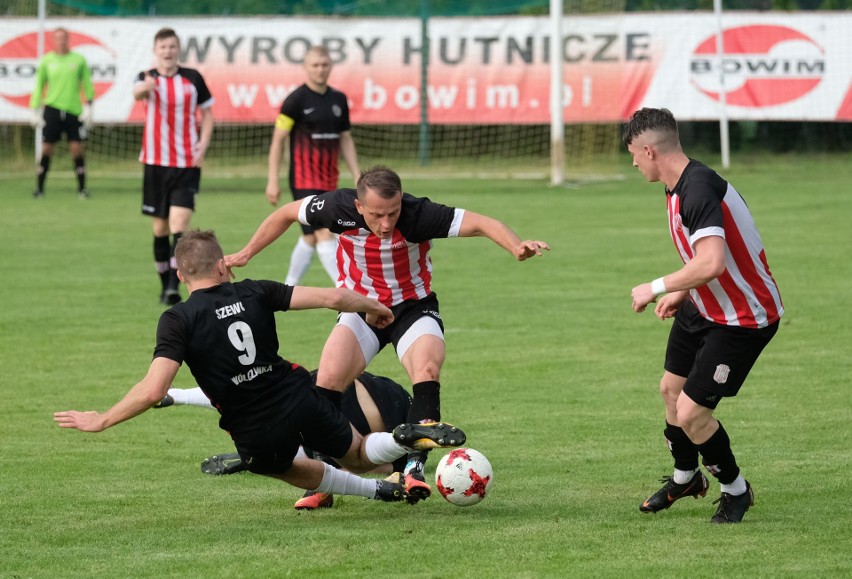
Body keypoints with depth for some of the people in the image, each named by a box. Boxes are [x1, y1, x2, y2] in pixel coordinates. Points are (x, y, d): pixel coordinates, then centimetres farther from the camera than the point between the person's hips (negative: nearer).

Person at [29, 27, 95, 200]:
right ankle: (39, 187, 7)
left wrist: (88, 107, -2)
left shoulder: (79, 60, 4)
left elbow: (87, 84, 6)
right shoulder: (46, 60, 5)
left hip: (74, 111, 0)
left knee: (77, 149, -3)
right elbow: (38, 86, 10)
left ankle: (82, 188, 5)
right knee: (47, 148, -2)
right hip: (52, 108, 0)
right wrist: (35, 111, 5)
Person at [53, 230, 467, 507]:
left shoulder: (177, 320, -10)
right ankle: (410, 436, -6)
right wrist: (373, 306, 17)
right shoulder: (254, 293, -1)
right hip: (300, 400, 1)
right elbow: (331, 298, -4)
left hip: (257, 436, -1)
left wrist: (101, 421, -8)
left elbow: (152, 391, -20)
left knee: (292, 471, 36)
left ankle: (381, 491, 34)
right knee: (359, 455, 27)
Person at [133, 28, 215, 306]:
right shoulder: (148, 78, -1)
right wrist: (145, 87, -51)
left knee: (179, 223, -15)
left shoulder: (193, 78, 2)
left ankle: (174, 287, -18)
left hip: (187, 163, -1)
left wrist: (203, 144, -5)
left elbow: (207, 113, 13)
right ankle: (165, 285, 22)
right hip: (156, 162, 1)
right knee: (160, 228, 9)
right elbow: (137, 92, -26)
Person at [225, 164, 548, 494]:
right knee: (329, 376, -19)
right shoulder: (339, 208, -22)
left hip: (413, 307, -1)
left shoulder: (417, 214, -28)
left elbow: (481, 224, -33)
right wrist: (246, 254, 4)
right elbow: (286, 214, -2)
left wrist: (516, 246, -52)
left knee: (427, 369, -28)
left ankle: (414, 467, -23)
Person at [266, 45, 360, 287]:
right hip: (304, 182, -7)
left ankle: (288, 290, 27)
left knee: (311, 237, 13)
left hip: (329, 181, 7)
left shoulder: (338, 99, 9)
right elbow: (277, 140, -7)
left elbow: (345, 140, 17)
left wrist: (357, 176, 10)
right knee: (325, 233, -15)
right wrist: (272, 181, -10)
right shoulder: (296, 100, -9)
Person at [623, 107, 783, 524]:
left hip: (744, 319, -10)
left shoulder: (699, 190, -31)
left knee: (690, 412, -10)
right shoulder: (680, 188, 2)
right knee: (671, 389, 22)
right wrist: (680, 293, 15)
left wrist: (656, 288, -29)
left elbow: (711, 263, -41)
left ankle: (736, 491, 15)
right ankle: (685, 478, 47)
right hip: (703, 308, 10)